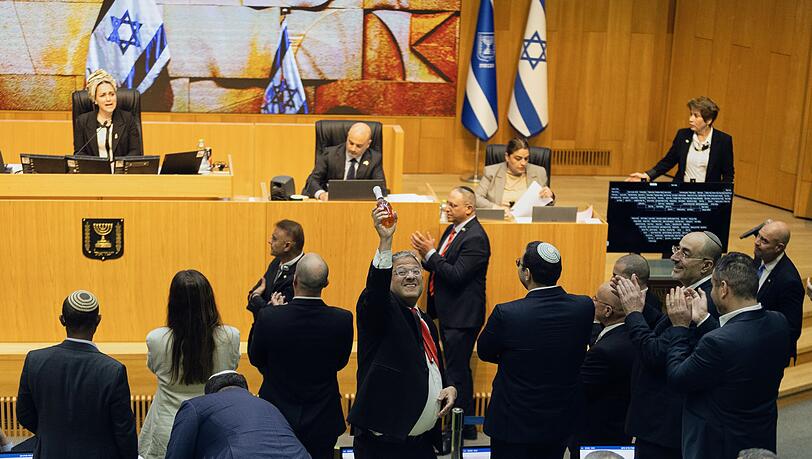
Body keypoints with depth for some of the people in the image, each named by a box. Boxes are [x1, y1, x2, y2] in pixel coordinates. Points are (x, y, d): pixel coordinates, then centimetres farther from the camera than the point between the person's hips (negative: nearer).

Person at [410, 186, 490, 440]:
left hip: (462, 316, -10)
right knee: (455, 369, 17)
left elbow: (456, 276, -24)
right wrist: (427, 255, -5)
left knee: (457, 371, -5)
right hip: (448, 314, 10)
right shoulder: (452, 230, 11)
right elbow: (439, 267, 14)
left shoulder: (475, 238, -18)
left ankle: (463, 429, 5)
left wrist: (430, 253, -20)